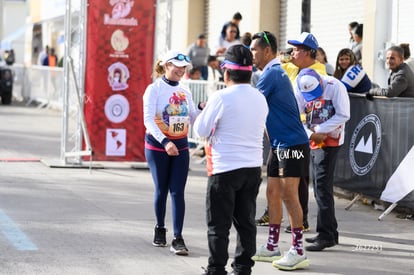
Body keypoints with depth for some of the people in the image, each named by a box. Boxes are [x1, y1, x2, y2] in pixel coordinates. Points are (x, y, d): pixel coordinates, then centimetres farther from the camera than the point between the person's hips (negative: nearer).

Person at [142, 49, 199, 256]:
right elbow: (148, 120, -17)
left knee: (177, 191, -5)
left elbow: (193, 119, 10)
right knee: (161, 190, 6)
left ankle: (178, 238, -10)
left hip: (180, 146, 3)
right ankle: (160, 229, 28)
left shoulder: (184, 92, 8)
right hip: (157, 146, -3)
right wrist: (165, 142, -29)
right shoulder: (154, 89, -7)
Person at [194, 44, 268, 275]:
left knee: (219, 224, 3)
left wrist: (206, 110, 12)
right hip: (253, 168, 5)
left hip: (225, 168, -5)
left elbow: (201, 130, -7)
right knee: (246, 221, 13)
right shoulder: (260, 99, 4)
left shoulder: (221, 98, -14)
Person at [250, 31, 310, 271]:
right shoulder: (276, 72, 16)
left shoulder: (272, 74, -15)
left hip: (292, 143, -10)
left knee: (288, 193, -10)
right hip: (279, 144, 10)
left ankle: (298, 252, -7)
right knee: (273, 192, 10)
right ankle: (272, 247, 16)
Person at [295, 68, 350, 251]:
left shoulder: (334, 86, -13)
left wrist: (319, 130, -14)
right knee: (319, 186, 9)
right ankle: (330, 233, 18)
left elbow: (343, 115, -14)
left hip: (330, 141, -6)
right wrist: (310, 134, -17)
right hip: (314, 141, 6)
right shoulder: (299, 91, 0)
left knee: (322, 186, -13)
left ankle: (326, 235, -11)